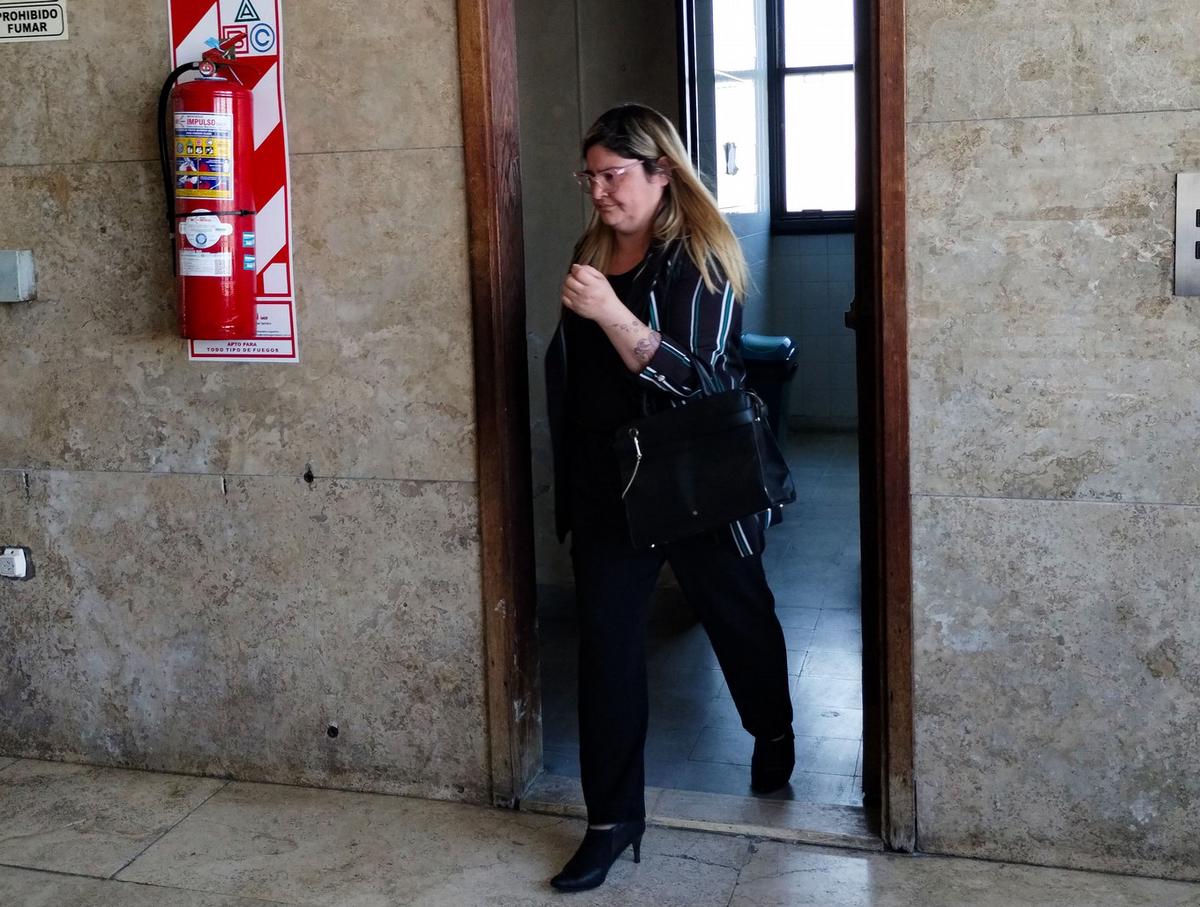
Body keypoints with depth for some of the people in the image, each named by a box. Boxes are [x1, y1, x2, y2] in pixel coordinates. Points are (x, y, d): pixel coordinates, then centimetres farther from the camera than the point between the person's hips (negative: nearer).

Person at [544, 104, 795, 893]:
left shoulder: (700, 259, -14)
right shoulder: (593, 252, 5)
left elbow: (702, 384, -24)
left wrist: (612, 314, -35)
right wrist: (571, 486, 17)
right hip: (609, 486, 5)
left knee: (739, 620, 17)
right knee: (605, 647, 1)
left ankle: (774, 735, 46)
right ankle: (614, 818, 12)